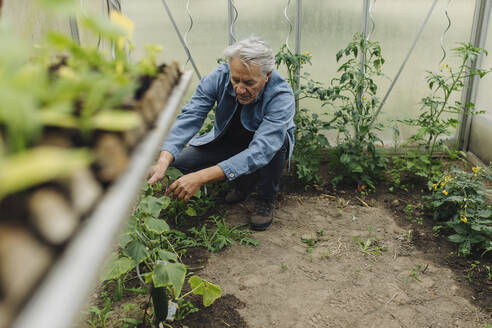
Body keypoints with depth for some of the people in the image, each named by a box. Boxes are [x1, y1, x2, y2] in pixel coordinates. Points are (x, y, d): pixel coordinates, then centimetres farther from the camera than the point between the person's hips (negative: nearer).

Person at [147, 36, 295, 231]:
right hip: (228, 141, 3)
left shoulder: (282, 96, -35)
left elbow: (260, 150, -45)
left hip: (269, 149, -3)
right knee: (181, 160, -16)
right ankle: (245, 182, 6)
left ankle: (266, 199, -9)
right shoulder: (219, 77, -24)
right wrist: (163, 163, -49)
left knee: (278, 139, -37)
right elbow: (190, 117, -31)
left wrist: (201, 177, -53)